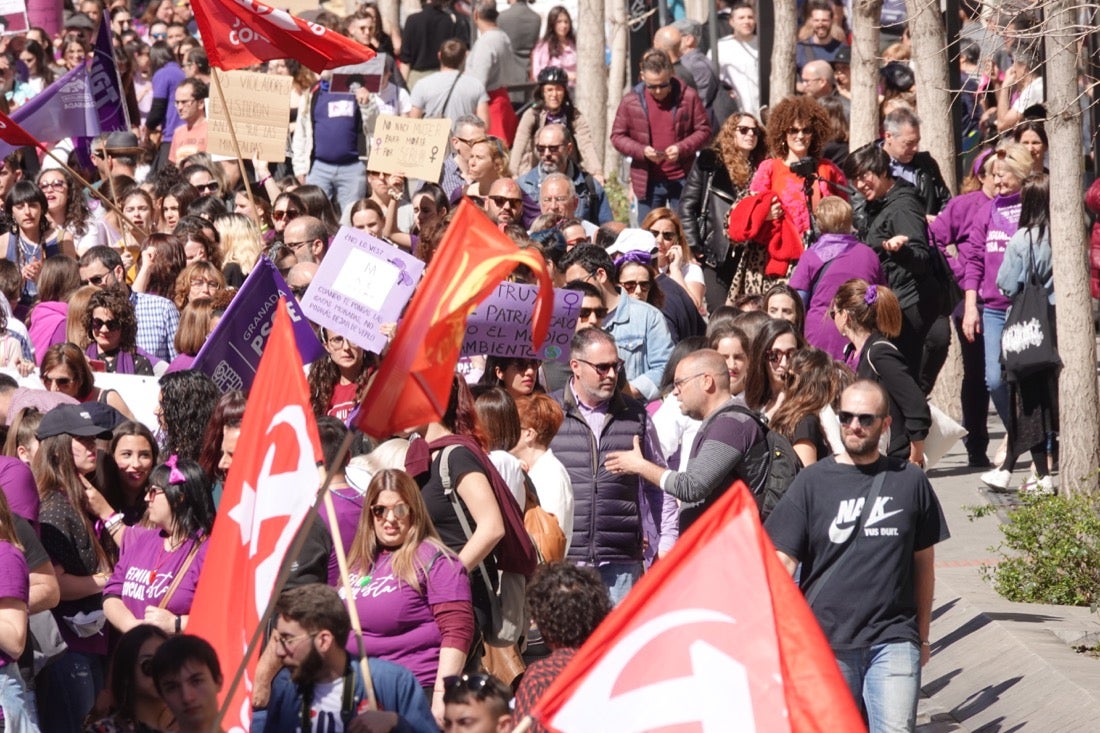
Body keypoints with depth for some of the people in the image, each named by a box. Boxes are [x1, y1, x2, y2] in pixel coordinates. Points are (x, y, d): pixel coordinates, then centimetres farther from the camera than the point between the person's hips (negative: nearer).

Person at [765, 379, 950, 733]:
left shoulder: (909, 482, 6)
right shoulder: (813, 482, 3)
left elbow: (923, 562, 14)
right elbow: (782, 561, 0)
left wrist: (922, 636, 16)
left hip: (893, 640, 0)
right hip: (826, 641, 0)